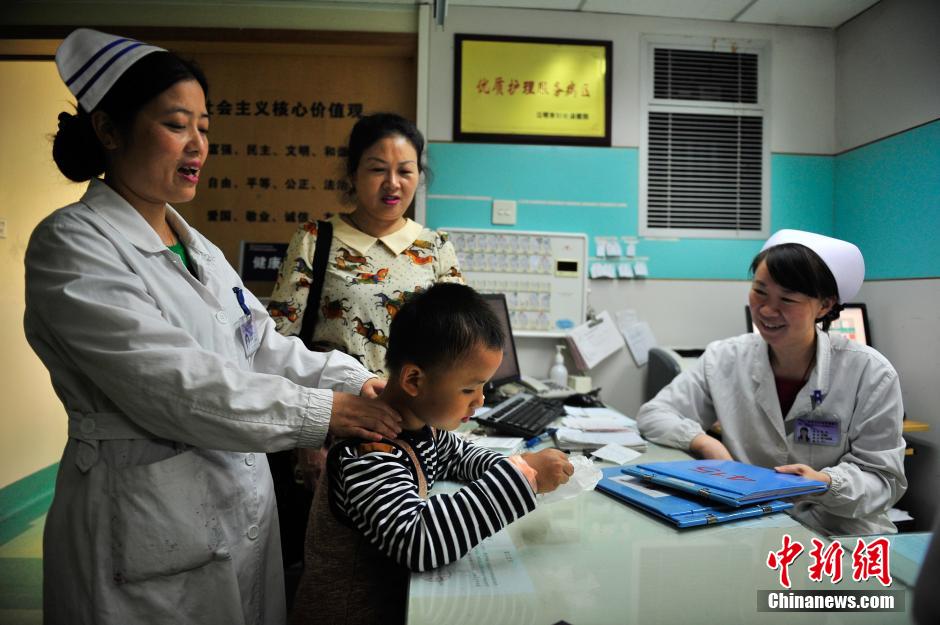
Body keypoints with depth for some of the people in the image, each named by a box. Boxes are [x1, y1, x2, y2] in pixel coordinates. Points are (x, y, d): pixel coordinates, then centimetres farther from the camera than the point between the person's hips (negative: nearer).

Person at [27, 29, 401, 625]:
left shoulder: (195, 244, 9)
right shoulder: (72, 245, -14)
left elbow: (263, 345, 5)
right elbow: (170, 384, -24)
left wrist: (357, 382, -10)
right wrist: (323, 411, -25)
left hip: (241, 503, 7)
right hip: (147, 525, -7)